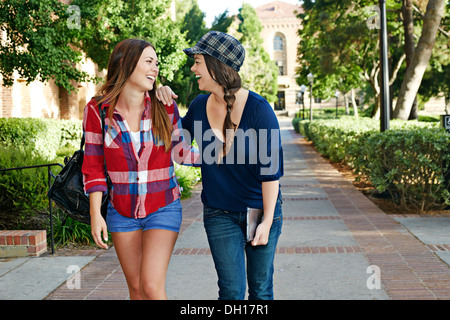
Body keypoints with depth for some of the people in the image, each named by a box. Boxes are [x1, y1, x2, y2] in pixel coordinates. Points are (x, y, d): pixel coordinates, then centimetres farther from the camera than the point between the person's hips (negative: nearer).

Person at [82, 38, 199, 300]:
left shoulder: (165, 107, -6)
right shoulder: (98, 110, -6)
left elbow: (177, 151, 6)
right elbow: (93, 167, -1)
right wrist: (95, 214, -4)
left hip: (163, 208, -1)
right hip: (122, 211, 1)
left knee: (152, 286, -12)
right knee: (136, 288, 10)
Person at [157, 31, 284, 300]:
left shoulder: (257, 108, -15)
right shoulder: (200, 106, -2)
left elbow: (271, 168, -13)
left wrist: (267, 221, -14)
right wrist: (167, 105, 1)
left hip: (261, 210, -3)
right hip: (220, 215, 3)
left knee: (261, 288, 9)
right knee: (231, 290, 3)